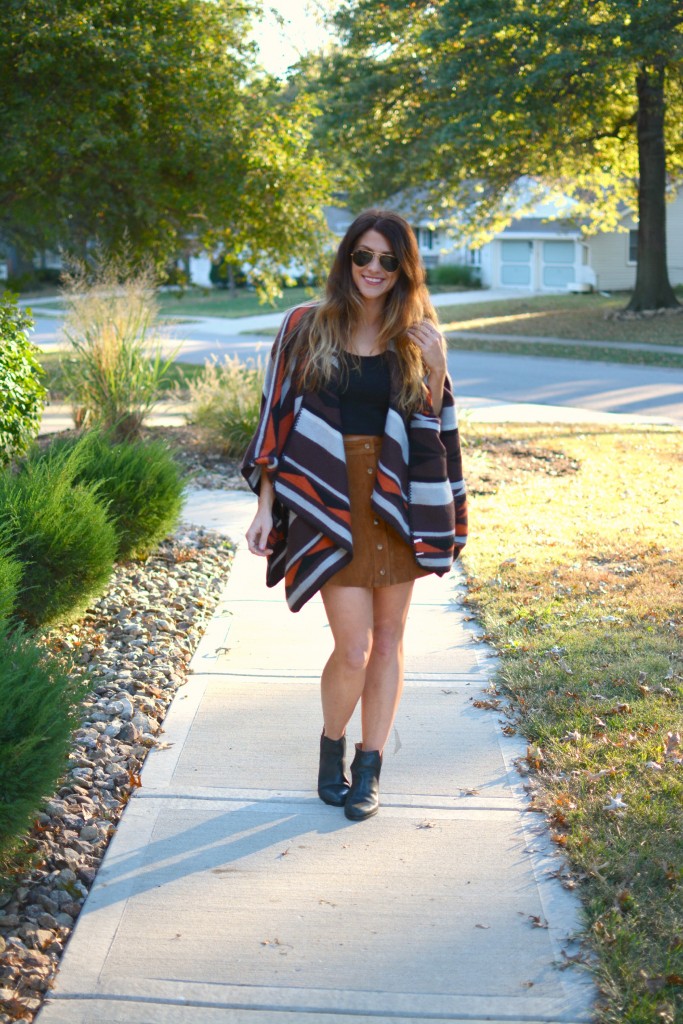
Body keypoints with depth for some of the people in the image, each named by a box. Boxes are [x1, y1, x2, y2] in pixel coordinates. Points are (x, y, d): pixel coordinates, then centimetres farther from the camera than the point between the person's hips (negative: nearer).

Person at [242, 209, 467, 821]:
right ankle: (332, 747, 24)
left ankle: (369, 768, 24)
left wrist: (445, 520, 0)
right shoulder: (307, 328, 0)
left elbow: (436, 432, 5)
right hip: (330, 506, -2)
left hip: (396, 508, 2)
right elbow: (278, 418, 2)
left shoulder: (420, 343, 3)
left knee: (388, 642, 9)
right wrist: (266, 507, 0)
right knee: (354, 650, -6)